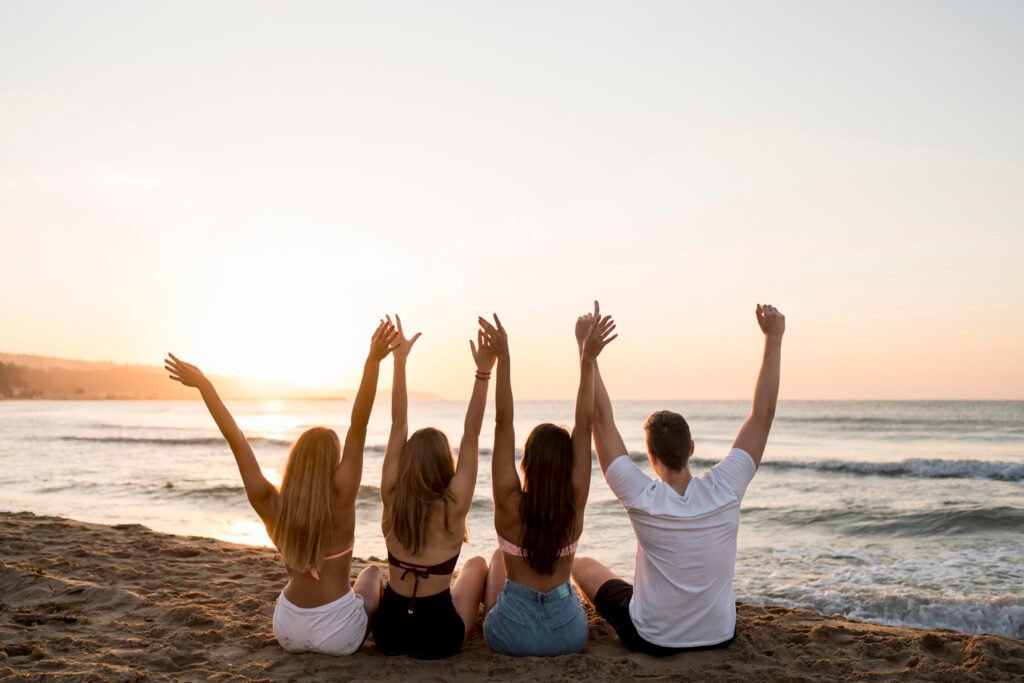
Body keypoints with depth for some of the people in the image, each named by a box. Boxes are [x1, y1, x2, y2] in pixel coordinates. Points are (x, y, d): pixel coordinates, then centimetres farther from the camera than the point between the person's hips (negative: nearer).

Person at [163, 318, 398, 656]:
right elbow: (358, 428, -29)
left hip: (288, 631, 3)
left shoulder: (271, 505, -12)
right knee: (373, 572, 29)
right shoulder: (340, 500, -20)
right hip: (339, 635, -3)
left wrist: (203, 384, -4)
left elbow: (236, 440, -10)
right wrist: (373, 361, -35)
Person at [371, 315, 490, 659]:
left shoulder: (392, 499, -8)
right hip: (439, 636, -2)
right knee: (477, 565, 27)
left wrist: (399, 361, -5)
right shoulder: (453, 506, -16)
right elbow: (472, 434, -15)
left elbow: (398, 426, -6)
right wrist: (483, 372, -19)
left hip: (388, 631, 2)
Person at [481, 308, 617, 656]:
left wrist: (503, 359, -24)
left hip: (510, 635, -1)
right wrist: (588, 361, -14)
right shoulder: (575, 504, -16)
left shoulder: (510, 503, -20)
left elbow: (503, 422, -21)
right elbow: (584, 424, -14)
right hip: (568, 634, 2)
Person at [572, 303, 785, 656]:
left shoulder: (641, 498, -26)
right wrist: (773, 338, -12)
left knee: (582, 565, 22)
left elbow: (601, 418, -22)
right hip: (720, 636, 3)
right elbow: (763, 413, -14)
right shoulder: (724, 489, -21)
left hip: (651, 639, -3)